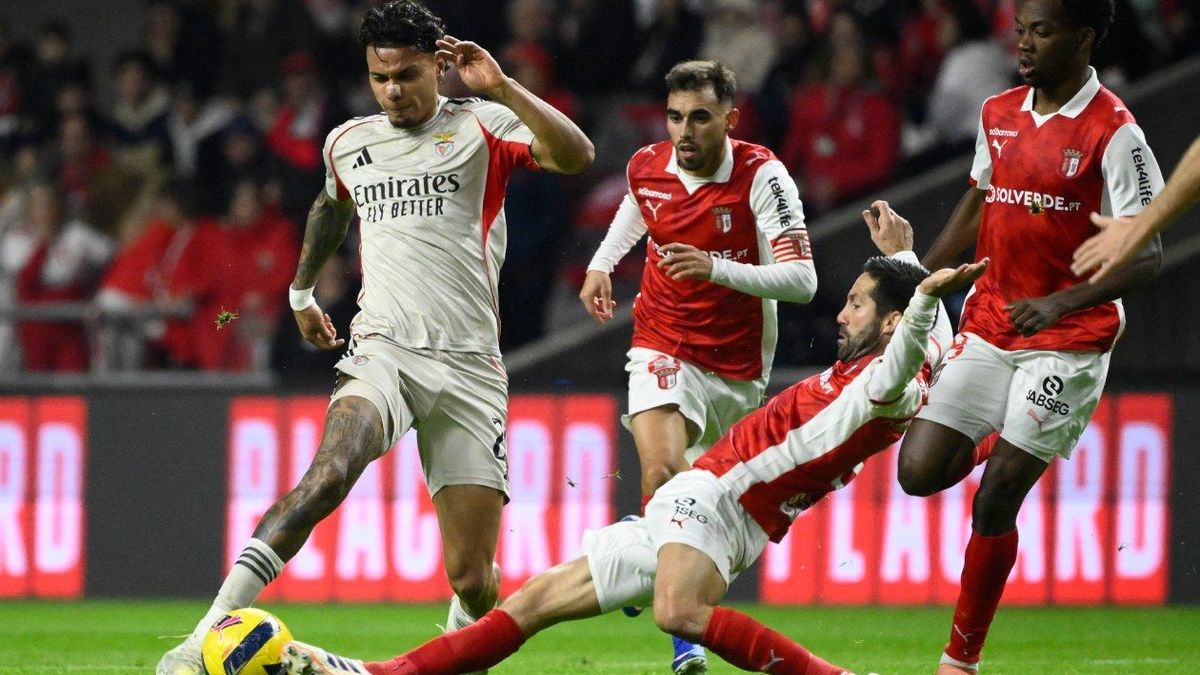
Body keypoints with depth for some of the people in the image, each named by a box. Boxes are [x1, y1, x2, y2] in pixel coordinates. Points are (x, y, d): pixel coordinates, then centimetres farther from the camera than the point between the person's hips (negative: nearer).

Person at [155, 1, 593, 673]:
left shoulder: (482, 128, 3)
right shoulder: (348, 144, 14)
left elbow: (576, 156, -15)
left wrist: (501, 87, -19)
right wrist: (302, 288, 44)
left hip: (468, 366, -1)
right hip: (383, 351, 1)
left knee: (472, 578, -5)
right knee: (332, 469, -32)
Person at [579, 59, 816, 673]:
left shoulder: (760, 175, -18)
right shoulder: (647, 168, -6)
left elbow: (801, 279, -25)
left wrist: (717, 268, -36)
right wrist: (602, 263, 9)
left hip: (738, 363, 0)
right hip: (664, 347, 0)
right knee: (664, 474, -22)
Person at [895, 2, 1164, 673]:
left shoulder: (1113, 132, -13)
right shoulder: (999, 114, 7)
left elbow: (1149, 254, -14)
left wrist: (1060, 302, -26)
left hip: (1070, 339, -6)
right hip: (989, 326, 6)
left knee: (995, 502, -8)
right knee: (919, 471, -8)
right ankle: (987, 449, 28)